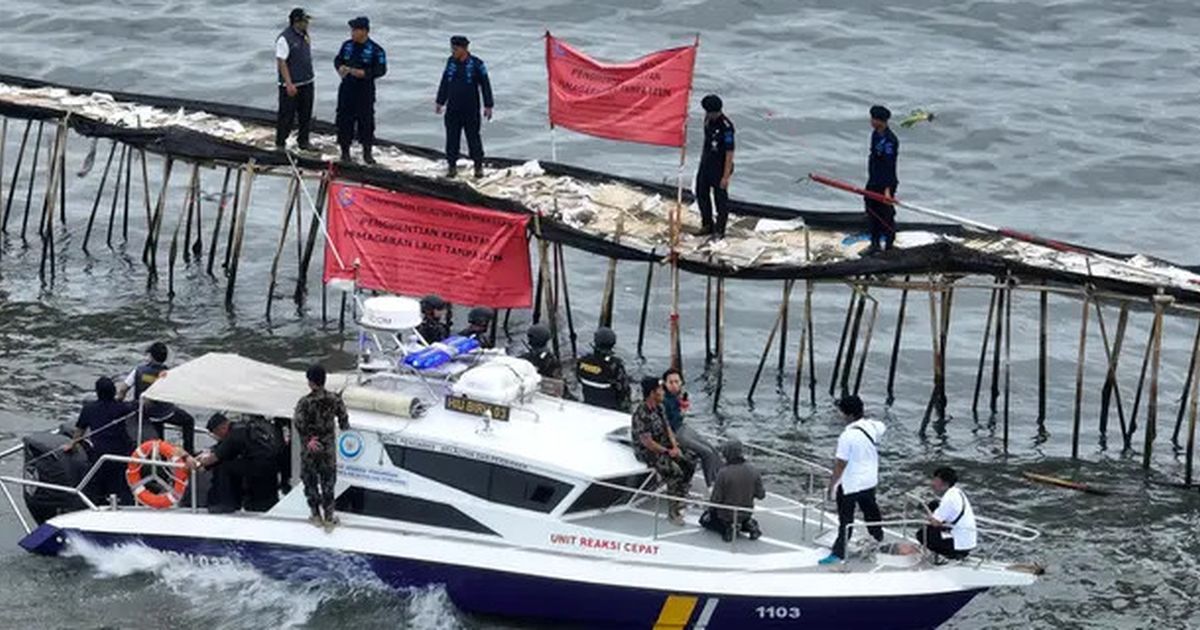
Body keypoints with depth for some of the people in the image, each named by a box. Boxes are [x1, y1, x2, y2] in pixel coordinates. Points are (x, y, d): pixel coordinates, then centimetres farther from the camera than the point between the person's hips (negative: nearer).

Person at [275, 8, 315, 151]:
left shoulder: (305, 36, 8)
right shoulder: (285, 38, -17)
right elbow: (281, 62, -19)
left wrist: (310, 76, 20)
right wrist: (289, 84, -22)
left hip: (306, 83, 8)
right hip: (290, 86, -7)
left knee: (305, 115, 13)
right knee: (286, 116, -1)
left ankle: (303, 141, 25)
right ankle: (280, 144, 9)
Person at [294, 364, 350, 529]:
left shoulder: (305, 403, -17)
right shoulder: (334, 399, -8)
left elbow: (300, 424, -25)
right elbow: (343, 419, 0)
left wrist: (308, 439, -13)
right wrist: (344, 426, 21)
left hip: (310, 450, -2)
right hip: (329, 449, 2)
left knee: (310, 482, 14)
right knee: (328, 483, 13)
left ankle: (316, 515, 22)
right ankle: (329, 517, 15)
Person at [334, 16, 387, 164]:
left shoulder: (375, 49, -9)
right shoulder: (347, 45, 5)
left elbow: (381, 69, -11)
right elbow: (338, 59, 16)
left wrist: (364, 73, -23)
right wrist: (340, 67, -8)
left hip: (365, 91, -4)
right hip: (347, 89, 4)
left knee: (366, 120, 2)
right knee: (344, 119, 5)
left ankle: (367, 152, 14)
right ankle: (345, 150, 17)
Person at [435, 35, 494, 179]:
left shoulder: (476, 64, -9)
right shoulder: (451, 62, 4)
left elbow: (485, 85, -4)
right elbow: (444, 83, 14)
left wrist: (488, 106, -6)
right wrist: (440, 101, 16)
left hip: (471, 109, -4)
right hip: (453, 109, 4)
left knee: (473, 137, 3)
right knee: (452, 138, 4)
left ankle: (478, 166, 14)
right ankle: (452, 166, 13)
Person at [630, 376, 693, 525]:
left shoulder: (658, 408, 6)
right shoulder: (641, 415, -24)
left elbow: (667, 428, 12)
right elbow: (647, 442, -25)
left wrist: (675, 446, -4)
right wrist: (667, 452, -17)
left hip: (663, 447, 9)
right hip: (646, 452, -9)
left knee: (688, 466, -6)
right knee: (675, 472, -25)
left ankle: (680, 502, 2)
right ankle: (673, 511, -15)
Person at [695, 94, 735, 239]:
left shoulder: (726, 126, -25)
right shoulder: (708, 119, 0)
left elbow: (729, 152, -23)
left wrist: (726, 176, -22)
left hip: (719, 166, -9)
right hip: (706, 163, 9)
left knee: (720, 198, 4)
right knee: (701, 193, 17)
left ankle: (719, 230, 17)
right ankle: (707, 224, 34)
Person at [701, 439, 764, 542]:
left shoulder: (724, 473, -26)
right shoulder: (753, 471, -12)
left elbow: (716, 498, -19)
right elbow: (760, 494, -4)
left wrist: (710, 511, 1)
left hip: (726, 514, -4)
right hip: (746, 513, 4)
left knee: (705, 519, 24)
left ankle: (727, 527, -1)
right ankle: (748, 525, 7)